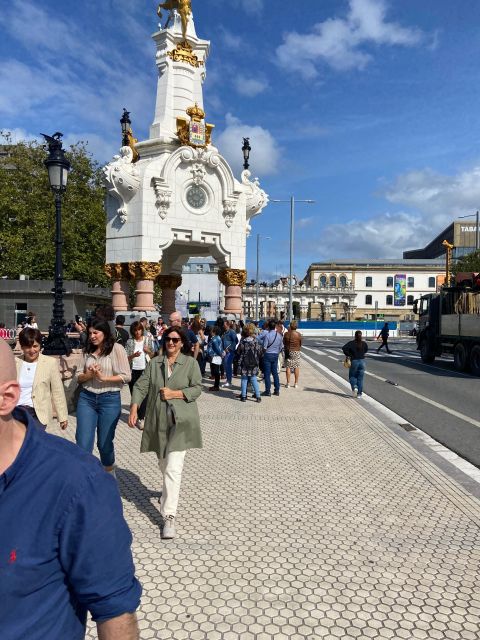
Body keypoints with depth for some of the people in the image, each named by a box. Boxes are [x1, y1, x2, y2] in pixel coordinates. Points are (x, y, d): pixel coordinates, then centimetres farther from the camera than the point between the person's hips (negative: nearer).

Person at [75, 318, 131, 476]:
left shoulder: (116, 348, -5)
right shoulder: (88, 350, 9)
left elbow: (126, 376, -9)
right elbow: (79, 377, 9)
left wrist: (103, 377, -16)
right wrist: (89, 374, -12)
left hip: (109, 399, -3)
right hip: (86, 398, 3)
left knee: (104, 443, 10)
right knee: (83, 443, -1)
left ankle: (110, 475, 34)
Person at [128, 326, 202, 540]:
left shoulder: (191, 363, 1)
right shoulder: (154, 363, 8)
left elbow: (197, 388, -4)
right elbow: (141, 386, 1)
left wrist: (174, 393, -15)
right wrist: (134, 408, -13)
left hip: (180, 421, -4)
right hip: (158, 421, 4)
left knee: (173, 469, -12)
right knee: (164, 464, 20)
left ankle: (169, 517, -9)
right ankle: (168, 493, 50)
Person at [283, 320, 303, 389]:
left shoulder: (286, 334, -8)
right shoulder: (299, 334, -6)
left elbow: (284, 343, 4)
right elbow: (300, 344, 5)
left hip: (288, 352, -1)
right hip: (297, 352, 1)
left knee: (288, 367, 4)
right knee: (297, 367, 7)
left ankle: (288, 383, 3)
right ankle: (296, 383, 9)